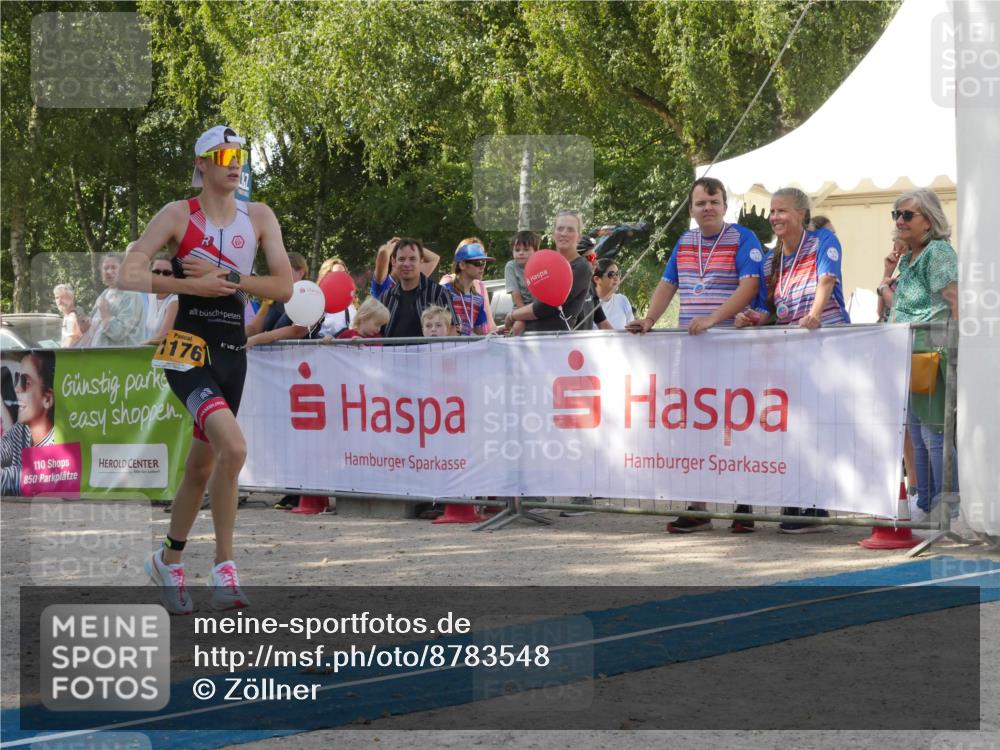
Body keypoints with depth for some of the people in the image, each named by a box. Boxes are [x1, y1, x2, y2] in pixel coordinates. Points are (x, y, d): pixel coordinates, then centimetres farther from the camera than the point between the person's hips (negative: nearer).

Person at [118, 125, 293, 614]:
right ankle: (224, 567, -17)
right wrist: (193, 285, -17)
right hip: (189, 349, -5)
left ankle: (168, 560, 33)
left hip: (233, 353, 5)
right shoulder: (178, 215, -4)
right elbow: (130, 275, -10)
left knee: (203, 464, 14)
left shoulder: (259, 218, 7)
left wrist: (227, 277, -11)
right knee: (233, 447, -25)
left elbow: (284, 287, 0)